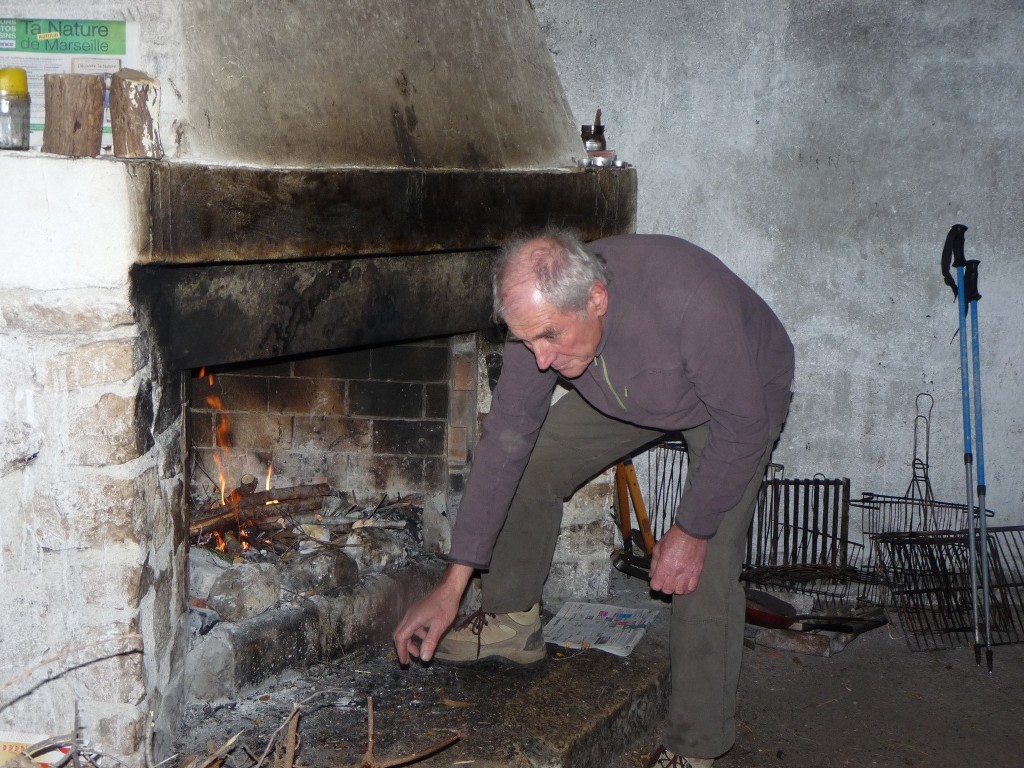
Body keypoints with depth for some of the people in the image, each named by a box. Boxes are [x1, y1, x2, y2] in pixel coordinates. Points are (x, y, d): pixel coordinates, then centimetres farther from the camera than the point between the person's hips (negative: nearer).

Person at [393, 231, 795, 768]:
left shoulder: (688, 301, -44)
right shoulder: (543, 313, -26)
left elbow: (742, 428, -31)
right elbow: (504, 441, -20)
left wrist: (692, 530, -23)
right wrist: (452, 587, -20)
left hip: (742, 396, -5)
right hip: (632, 396, 5)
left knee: (704, 570, -17)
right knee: (530, 464, -2)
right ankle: (511, 623, 17)